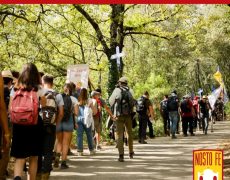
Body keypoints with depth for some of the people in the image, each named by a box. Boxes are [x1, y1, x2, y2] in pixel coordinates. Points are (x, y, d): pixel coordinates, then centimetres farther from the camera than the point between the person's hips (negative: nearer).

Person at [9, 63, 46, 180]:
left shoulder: (15, 89, 5)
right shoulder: (39, 89, 0)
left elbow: (10, 108, 3)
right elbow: (44, 107, 2)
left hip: (19, 124, 1)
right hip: (35, 124, -1)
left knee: (19, 157, 0)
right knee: (33, 157, 13)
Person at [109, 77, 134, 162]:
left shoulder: (117, 90, -1)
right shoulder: (128, 92, 7)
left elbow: (111, 101, 5)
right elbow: (132, 103, 3)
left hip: (119, 116, -2)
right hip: (128, 115, 2)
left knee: (119, 135, 0)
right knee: (129, 134, 19)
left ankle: (121, 155, -9)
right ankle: (131, 153, 26)